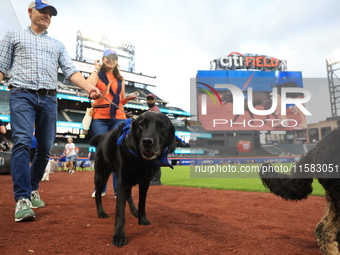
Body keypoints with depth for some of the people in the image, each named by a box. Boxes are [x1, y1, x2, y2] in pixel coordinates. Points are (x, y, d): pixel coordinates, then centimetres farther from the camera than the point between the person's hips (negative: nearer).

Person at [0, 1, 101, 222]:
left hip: (49, 98, 3)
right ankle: (22, 199, -19)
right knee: (22, 143, -18)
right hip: (22, 95, -3)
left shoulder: (57, 44, 23)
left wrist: (89, 88, -10)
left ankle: (33, 189, 17)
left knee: (45, 148, 1)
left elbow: (71, 71, 9)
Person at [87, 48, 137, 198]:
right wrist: (96, 69, -5)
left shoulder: (120, 79, 18)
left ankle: (118, 190, 2)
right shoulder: (97, 74, 7)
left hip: (118, 118, 2)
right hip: (99, 119, -2)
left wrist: (128, 98, 0)